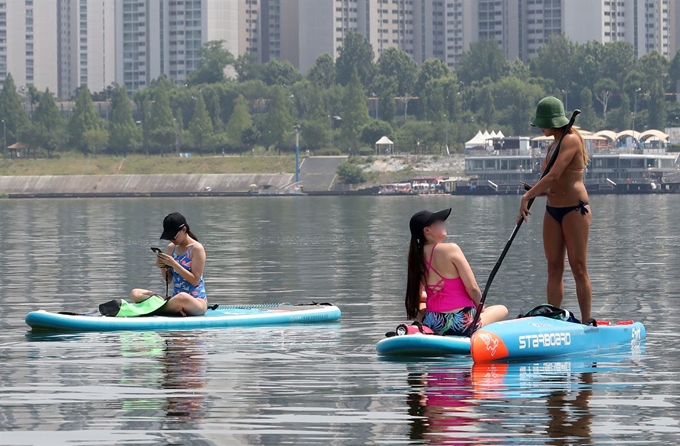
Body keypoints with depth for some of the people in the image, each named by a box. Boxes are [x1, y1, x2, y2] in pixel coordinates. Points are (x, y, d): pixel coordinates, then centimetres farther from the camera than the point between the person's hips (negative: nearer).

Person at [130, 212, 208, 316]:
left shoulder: (197, 248, -7)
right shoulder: (171, 248, 11)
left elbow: (195, 280, -14)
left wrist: (173, 264, -19)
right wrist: (162, 267, -6)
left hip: (196, 301, -7)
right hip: (176, 298, 7)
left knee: (182, 297, -46)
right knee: (135, 294, -10)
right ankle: (175, 308, -24)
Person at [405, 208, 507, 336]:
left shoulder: (417, 255, 5)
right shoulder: (450, 249, -13)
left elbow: (418, 296, 16)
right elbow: (472, 288, -12)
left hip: (432, 323, 6)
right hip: (461, 324, -5)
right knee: (502, 310, 19)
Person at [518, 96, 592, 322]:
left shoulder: (571, 140, -11)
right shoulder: (554, 145, 16)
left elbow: (555, 176, -21)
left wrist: (527, 196, -19)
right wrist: (535, 192, 0)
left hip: (575, 209, -9)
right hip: (553, 210, 9)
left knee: (579, 268, -7)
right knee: (554, 268, 6)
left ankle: (586, 322, -5)